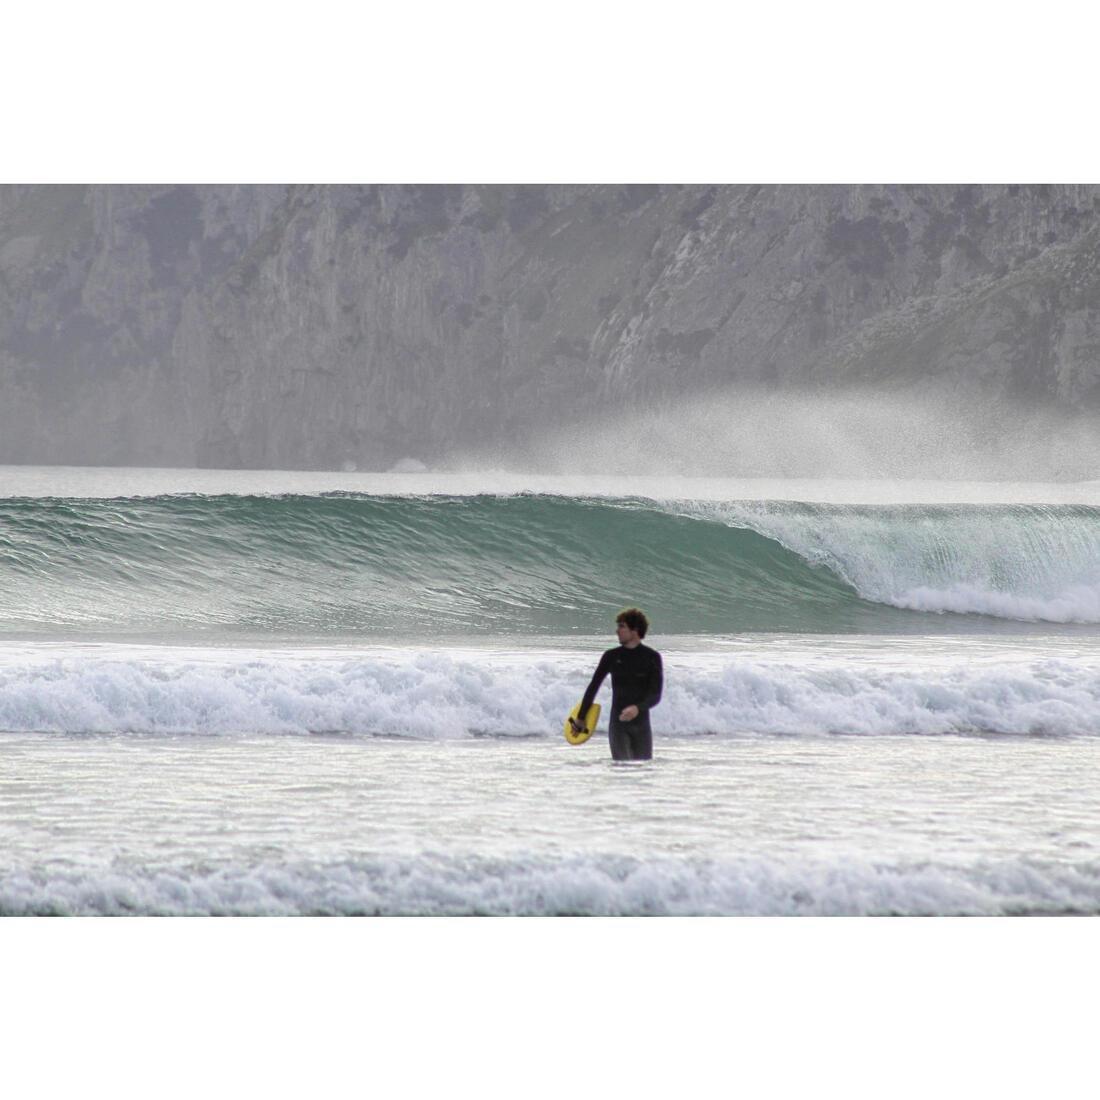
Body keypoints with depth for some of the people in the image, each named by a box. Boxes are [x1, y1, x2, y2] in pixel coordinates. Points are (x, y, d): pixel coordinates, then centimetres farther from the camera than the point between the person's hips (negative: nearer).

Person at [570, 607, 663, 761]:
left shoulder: (652, 657, -1)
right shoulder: (612, 657, 3)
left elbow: (655, 695, -7)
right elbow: (593, 686, 12)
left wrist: (638, 708, -28)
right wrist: (581, 718, 16)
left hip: (642, 724, 0)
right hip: (618, 724, 0)